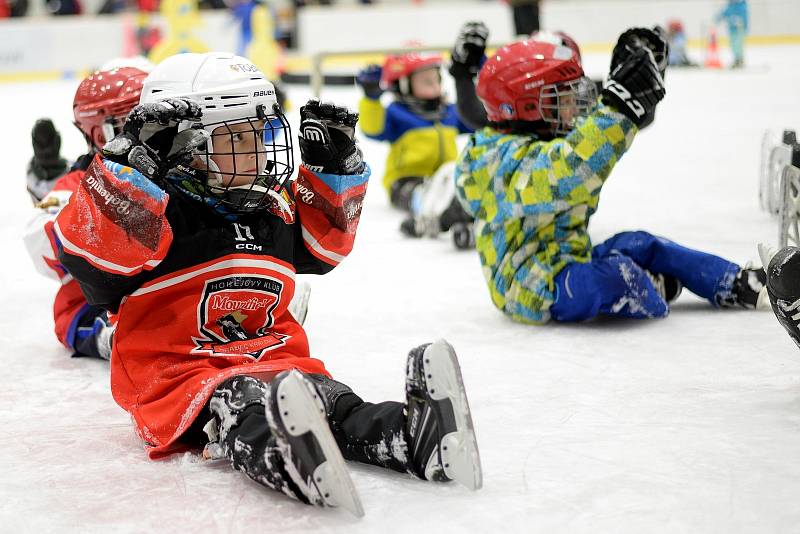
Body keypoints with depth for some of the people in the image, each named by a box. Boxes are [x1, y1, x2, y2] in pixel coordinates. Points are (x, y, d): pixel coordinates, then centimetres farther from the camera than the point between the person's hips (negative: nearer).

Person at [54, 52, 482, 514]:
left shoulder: (273, 207, 15)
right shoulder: (160, 208, -8)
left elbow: (321, 244, 32)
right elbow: (91, 251, -24)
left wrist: (334, 168, 20)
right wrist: (132, 160, -30)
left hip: (270, 356, 6)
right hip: (178, 372, -5)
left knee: (322, 395, -26)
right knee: (237, 406, -39)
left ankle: (412, 432, -54)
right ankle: (285, 457, -71)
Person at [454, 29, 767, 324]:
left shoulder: (542, 140, 10)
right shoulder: (509, 159, -24)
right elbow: (566, 174, -43)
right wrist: (620, 106, -44)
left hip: (568, 264, 11)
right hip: (534, 290, -11)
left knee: (639, 246, 11)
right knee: (612, 273, -31)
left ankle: (736, 285, 15)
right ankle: (654, 292, 0)